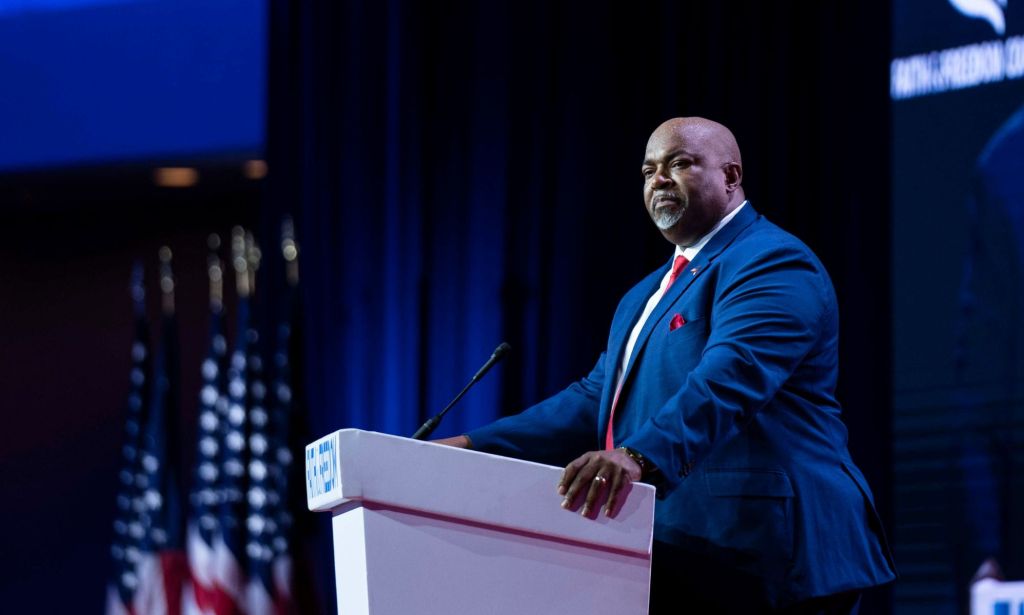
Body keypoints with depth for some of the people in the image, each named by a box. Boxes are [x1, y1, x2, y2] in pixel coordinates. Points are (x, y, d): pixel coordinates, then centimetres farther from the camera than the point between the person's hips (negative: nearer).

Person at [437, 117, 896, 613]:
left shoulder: (772, 264, -9)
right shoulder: (648, 295, 24)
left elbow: (728, 378, -25)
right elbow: (597, 401, 20)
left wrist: (640, 457, -41)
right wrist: (475, 446, 9)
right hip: (674, 561, 9)